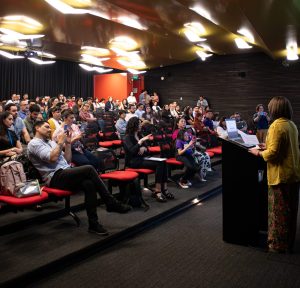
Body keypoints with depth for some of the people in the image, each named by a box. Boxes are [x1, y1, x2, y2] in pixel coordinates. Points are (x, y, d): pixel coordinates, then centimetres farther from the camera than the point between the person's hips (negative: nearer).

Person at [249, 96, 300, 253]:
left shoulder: (277, 125, -18)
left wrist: (258, 153, -8)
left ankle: (278, 244, 14)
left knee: (278, 211, 4)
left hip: (281, 175, -9)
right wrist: (268, 146, 17)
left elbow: (273, 153, -24)